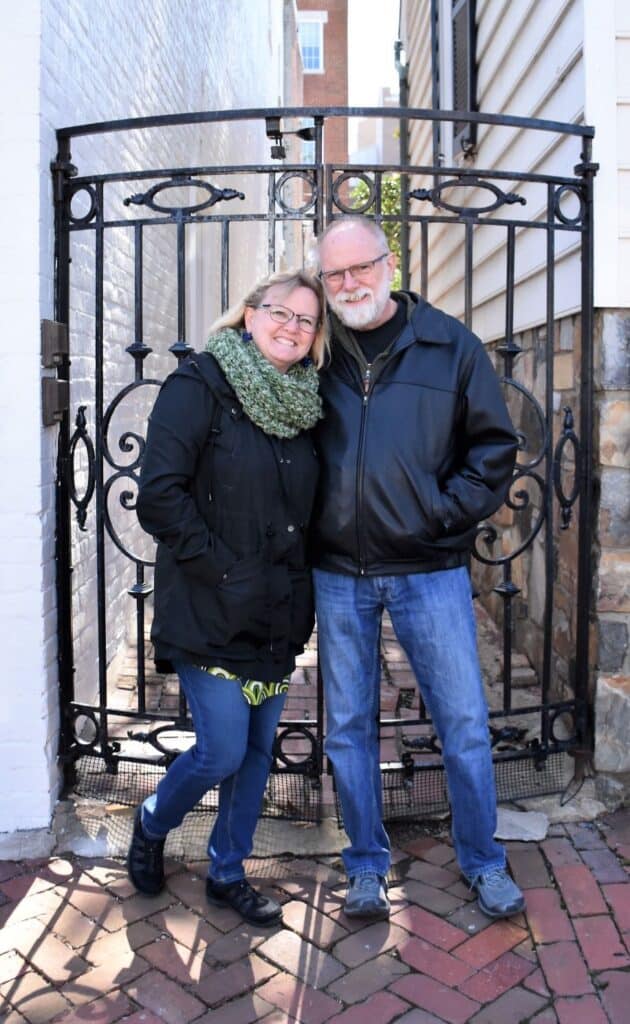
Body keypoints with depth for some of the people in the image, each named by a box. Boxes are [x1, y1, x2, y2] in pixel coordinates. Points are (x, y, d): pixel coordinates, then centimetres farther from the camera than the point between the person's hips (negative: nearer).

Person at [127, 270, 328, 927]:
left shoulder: (301, 403, 9)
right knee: (222, 752, -3)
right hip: (210, 614, -6)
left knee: (259, 748, 13)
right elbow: (160, 493, -17)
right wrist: (224, 571, -17)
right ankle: (151, 825, 29)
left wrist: (298, 585, 5)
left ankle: (226, 872, 33)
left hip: (277, 615, 6)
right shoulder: (200, 386, -9)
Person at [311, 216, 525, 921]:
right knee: (349, 727, 11)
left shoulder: (450, 346, 1)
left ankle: (483, 862, 28)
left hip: (428, 571, -1)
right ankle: (366, 867, 29)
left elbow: (495, 447, 3)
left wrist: (441, 512, -7)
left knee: (464, 721, 6)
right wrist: (304, 530, -2)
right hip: (339, 576, 2)